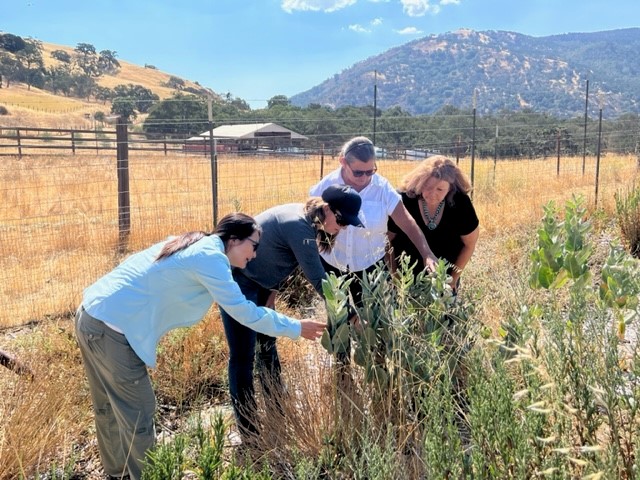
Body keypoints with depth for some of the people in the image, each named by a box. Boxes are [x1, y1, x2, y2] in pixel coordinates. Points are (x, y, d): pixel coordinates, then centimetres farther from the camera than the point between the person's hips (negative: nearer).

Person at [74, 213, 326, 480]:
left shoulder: (194, 245, 14)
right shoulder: (210, 257, -14)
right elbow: (243, 311, -13)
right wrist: (296, 328, -3)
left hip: (92, 314, 10)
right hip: (111, 328, -10)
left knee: (110, 406, 25)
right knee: (138, 414, 4)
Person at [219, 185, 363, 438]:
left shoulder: (306, 220, -1)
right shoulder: (299, 225, -28)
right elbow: (318, 280, -26)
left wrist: (272, 293, 3)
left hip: (258, 281, 10)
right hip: (236, 279, -10)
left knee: (267, 345, 16)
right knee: (243, 355, -5)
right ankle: (249, 433, 5)